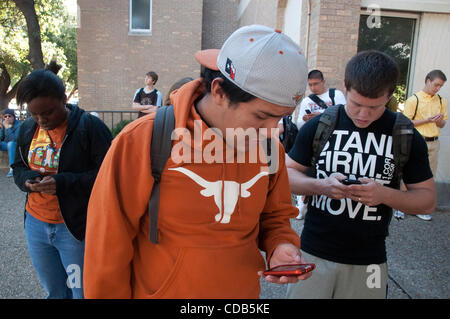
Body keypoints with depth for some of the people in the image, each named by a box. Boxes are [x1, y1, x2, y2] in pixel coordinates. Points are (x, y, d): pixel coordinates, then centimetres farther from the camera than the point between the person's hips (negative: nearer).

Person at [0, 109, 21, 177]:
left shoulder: (18, 125, -17)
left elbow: (15, 139, -28)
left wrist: (7, 128, -34)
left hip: (16, 146, -5)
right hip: (6, 145, 5)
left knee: (11, 143, -36)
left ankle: (12, 168, -38)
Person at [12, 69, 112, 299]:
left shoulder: (89, 127, -15)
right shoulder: (28, 129, 6)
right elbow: (18, 167, 17)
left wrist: (63, 183, -25)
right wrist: (28, 180, -7)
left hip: (76, 228, -6)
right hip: (36, 224, 6)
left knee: (83, 291, 8)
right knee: (54, 292, 22)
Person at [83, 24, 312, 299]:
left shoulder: (270, 149, -9)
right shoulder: (140, 143, -23)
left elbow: (275, 215, 6)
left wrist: (281, 245, -13)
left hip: (246, 291, 4)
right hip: (162, 291, -3)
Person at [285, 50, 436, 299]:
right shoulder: (318, 126, -3)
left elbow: (427, 198, 3)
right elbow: (287, 174, 1)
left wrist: (384, 194, -18)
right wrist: (321, 186, -19)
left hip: (368, 261, 1)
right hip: (313, 253, 0)